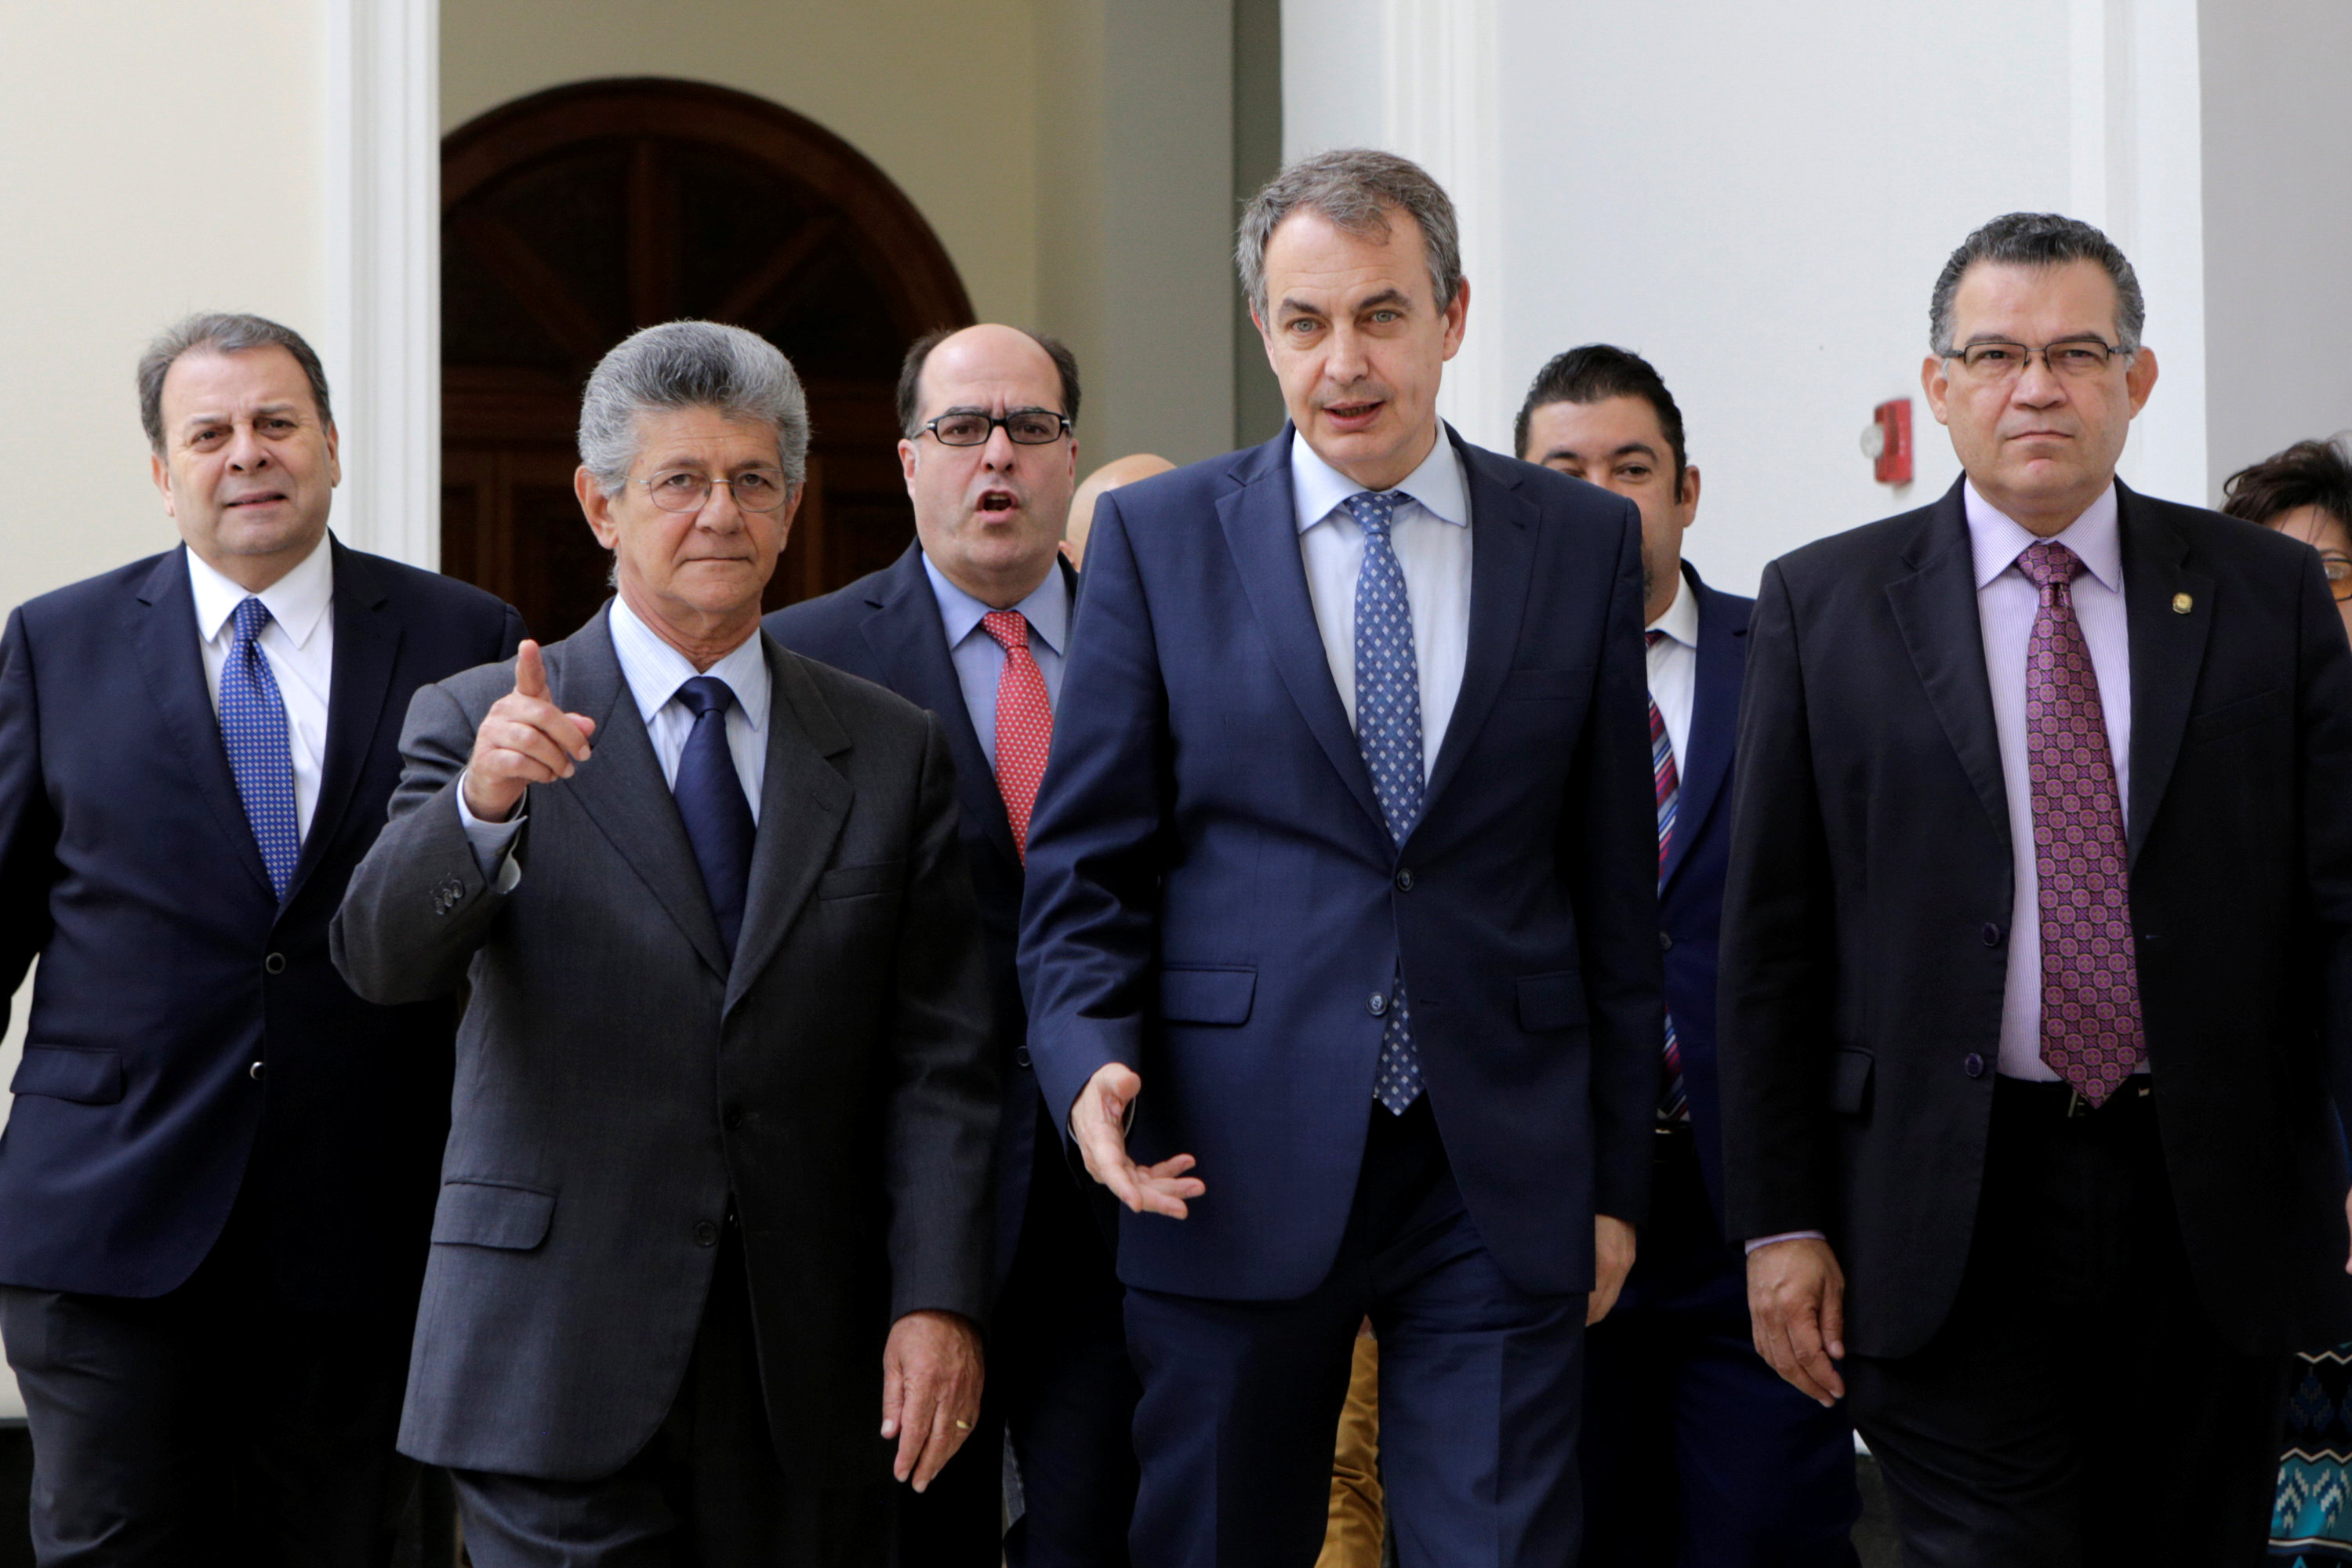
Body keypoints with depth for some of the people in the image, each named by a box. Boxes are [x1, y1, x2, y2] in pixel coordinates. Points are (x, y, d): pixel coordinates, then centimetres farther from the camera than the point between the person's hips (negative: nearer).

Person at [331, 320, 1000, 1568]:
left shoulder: (892, 752, 9)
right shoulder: (478, 724, 3)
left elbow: (939, 1060, 5)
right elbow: (381, 958, -12)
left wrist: (938, 1301, -5)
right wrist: (482, 804, -30)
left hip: (810, 1378, 2)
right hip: (559, 1372, -2)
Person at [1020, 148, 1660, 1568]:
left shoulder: (1586, 543, 6)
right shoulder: (1158, 537, 3)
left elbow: (1615, 888, 8)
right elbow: (1085, 866, 4)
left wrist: (1617, 1179, 7)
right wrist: (1092, 1062, -14)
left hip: (1504, 1183, 0)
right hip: (1233, 1171, 0)